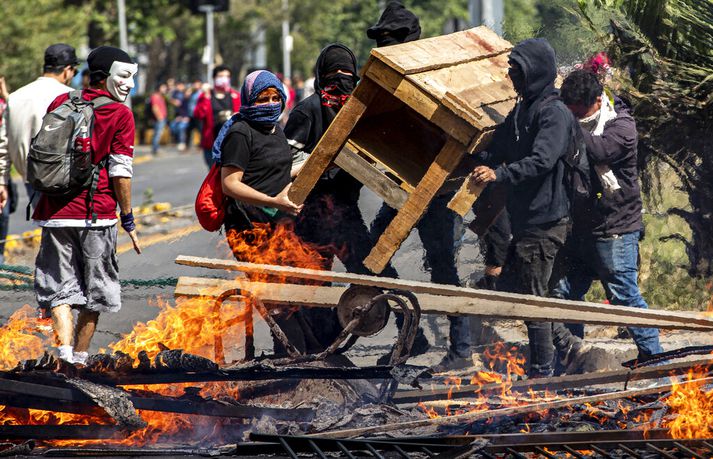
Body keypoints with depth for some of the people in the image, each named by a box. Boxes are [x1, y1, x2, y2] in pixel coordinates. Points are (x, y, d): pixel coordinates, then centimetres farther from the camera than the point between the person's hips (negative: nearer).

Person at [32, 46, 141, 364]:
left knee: (59, 289, 4)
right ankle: (79, 358, 17)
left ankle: (64, 352, -15)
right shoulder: (120, 115, -5)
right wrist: (128, 219, -1)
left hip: (55, 213, 3)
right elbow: (120, 171, -9)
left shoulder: (60, 103, 9)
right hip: (97, 214, -3)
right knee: (94, 291, 13)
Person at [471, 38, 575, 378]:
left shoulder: (555, 113, -14)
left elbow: (541, 161, -27)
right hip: (524, 220, 10)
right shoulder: (522, 111, 17)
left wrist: (499, 174, -38)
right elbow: (496, 151, 21)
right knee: (508, 290, 13)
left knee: (532, 297, -7)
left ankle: (542, 372, -1)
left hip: (545, 221, -10)